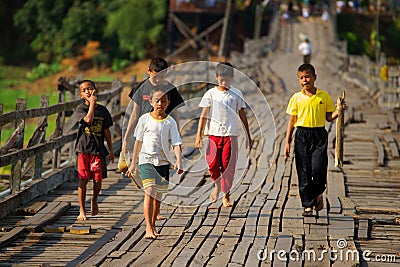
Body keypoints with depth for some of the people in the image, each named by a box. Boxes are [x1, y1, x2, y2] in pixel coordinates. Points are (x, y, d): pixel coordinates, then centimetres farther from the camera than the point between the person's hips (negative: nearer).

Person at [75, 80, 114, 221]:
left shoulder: (102, 110, 8)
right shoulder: (80, 108, -1)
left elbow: (106, 131, 14)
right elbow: (88, 119, -21)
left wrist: (111, 150, 15)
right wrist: (92, 103, -14)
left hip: (99, 149, 2)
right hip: (84, 148, -2)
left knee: (98, 179, 3)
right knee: (83, 180, -4)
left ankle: (94, 200, 34)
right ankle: (82, 210, 4)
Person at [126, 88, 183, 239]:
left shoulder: (170, 122, 2)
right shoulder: (145, 119, 1)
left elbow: (176, 143, -4)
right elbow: (138, 142, 8)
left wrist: (179, 161, -20)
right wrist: (133, 164, 9)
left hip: (163, 162, 2)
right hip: (146, 160, -2)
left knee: (158, 195, 10)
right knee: (149, 192, -15)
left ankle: (153, 225, 27)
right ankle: (149, 229, -20)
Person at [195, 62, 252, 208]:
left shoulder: (236, 94, 6)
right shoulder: (210, 94, 3)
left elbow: (242, 115, 10)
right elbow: (204, 115, 4)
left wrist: (248, 136, 10)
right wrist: (199, 135, -3)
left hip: (231, 134, 0)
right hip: (214, 133, 0)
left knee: (228, 165, -4)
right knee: (212, 163, -10)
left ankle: (226, 195, 6)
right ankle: (217, 184, 20)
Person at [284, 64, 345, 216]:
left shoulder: (324, 96, 3)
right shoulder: (296, 98, 5)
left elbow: (329, 117, 9)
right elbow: (292, 120, 9)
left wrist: (338, 112, -12)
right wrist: (287, 142, 5)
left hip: (319, 135, -1)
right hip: (302, 136, 1)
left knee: (318, 168, -14)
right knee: (304, 171, 0)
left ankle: (318, 193, 16)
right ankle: (308, 205, 9)